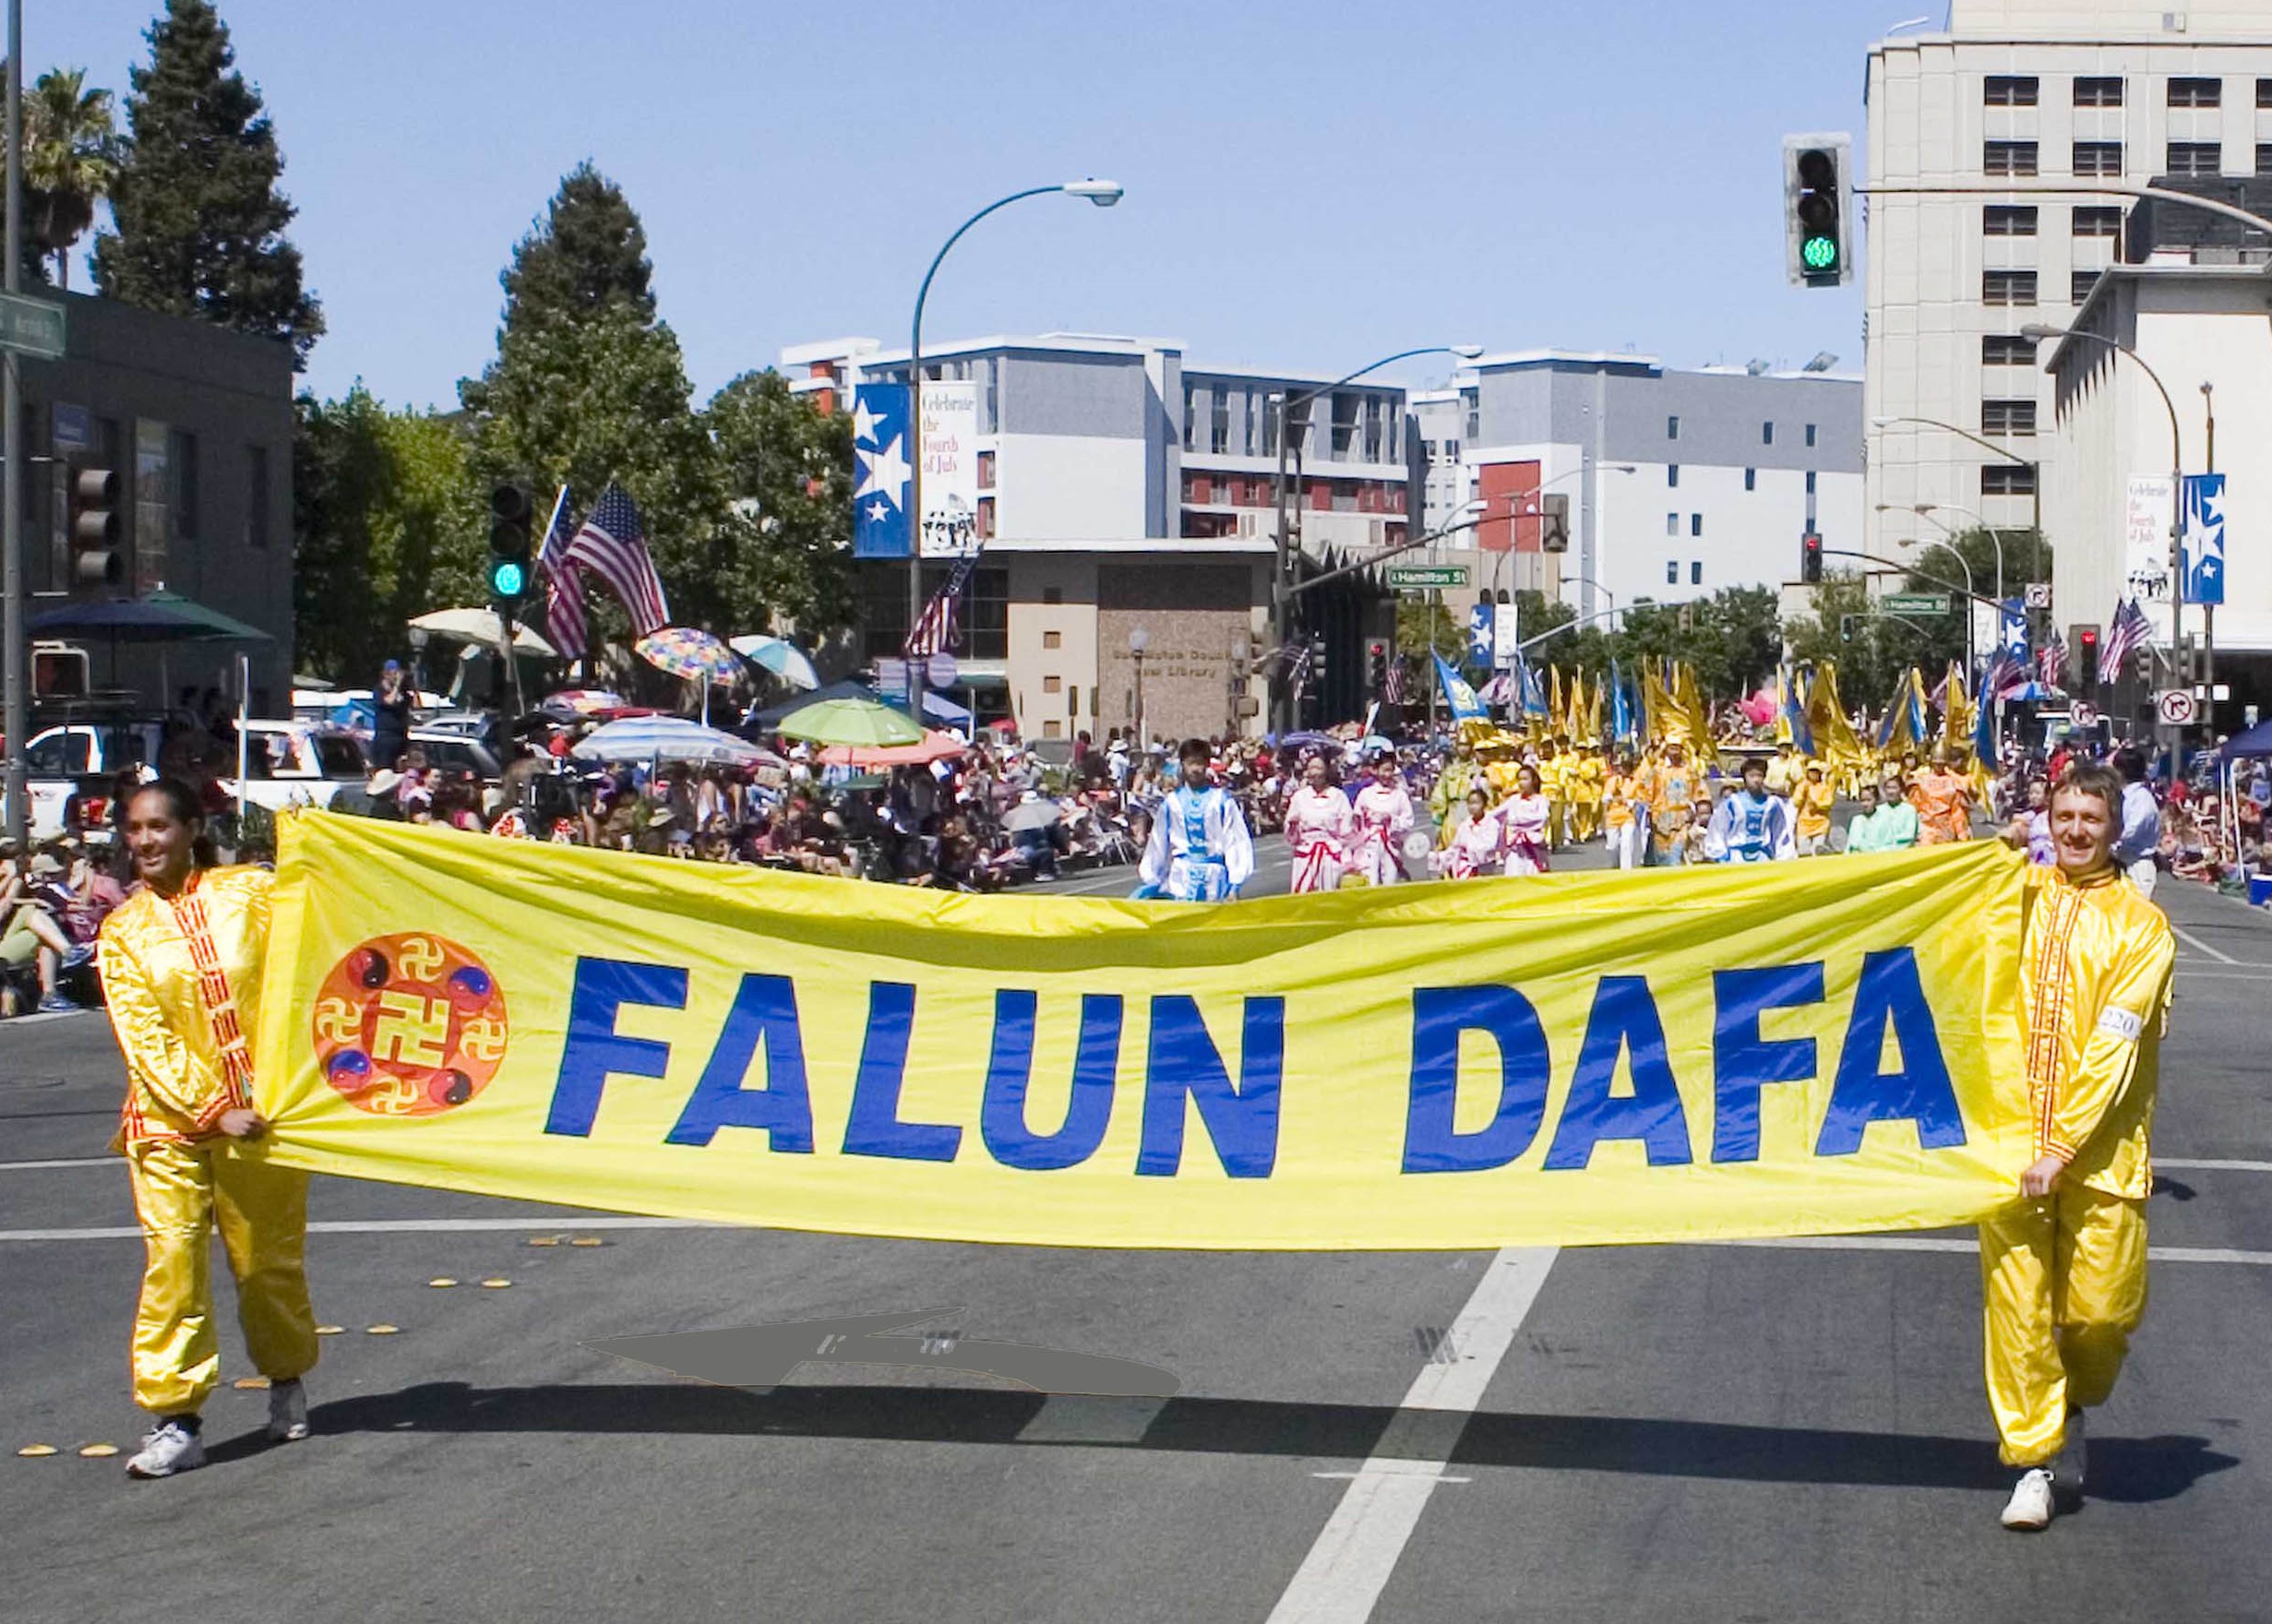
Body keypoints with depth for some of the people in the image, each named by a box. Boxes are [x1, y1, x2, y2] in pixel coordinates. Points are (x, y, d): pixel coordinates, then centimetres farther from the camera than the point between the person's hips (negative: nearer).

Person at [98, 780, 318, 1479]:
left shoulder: (248, 892, 3)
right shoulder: (123, 933, 3)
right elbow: (145, 1042, -5)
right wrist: (212, 1111, -14)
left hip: (261, 1112, 0)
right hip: (168, 1120, 0)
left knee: (272, 1259, 8)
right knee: (173, 1261, -9)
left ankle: (286, 1377, 33)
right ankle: (175, 1420, -6)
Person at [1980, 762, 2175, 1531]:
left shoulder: (2140, 924, 0)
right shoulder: (2019, 894, 10)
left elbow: (2116, 1041, -8)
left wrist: (2064, 1147, -15)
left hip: (2100, 1143, -2)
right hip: (2013, 1136, 2)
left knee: (2103, 1308, -1)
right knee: (2016, 1302, -1)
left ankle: (2074, 1404, 30)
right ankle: (2034, 1456, 12)